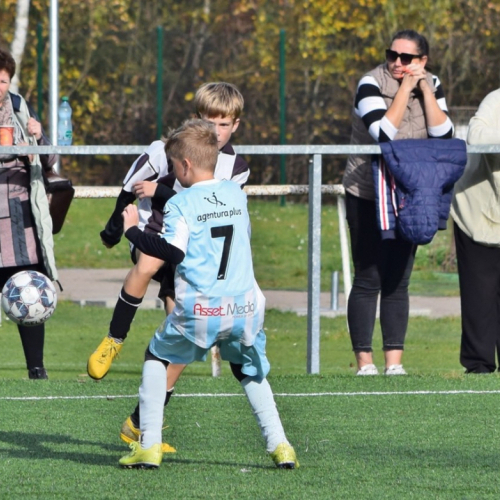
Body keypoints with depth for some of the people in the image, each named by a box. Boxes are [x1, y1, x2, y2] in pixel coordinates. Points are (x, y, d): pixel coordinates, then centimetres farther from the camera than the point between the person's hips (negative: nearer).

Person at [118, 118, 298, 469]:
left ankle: (149, 446, 9)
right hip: (245, 308, 4)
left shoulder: (181, 204, -6)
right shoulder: (236, 194, 11)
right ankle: (279, 445, 9)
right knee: (251, 371, 23)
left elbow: (173, 252, -16)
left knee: (157, 357, 18)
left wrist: (132, 230, -7)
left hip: (199, 310, -4)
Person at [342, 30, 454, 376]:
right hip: (367, 196, -4)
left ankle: (394, 361, 5)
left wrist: (425, 89, -17)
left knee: (398, 281, 4)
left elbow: (443, 135, -11)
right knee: (368, 280, -3)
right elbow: (385, 133, -25)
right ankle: (365, 362, 1)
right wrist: (405, 88, -23)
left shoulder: (432, 85, 1)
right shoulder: (372, 84, -12)